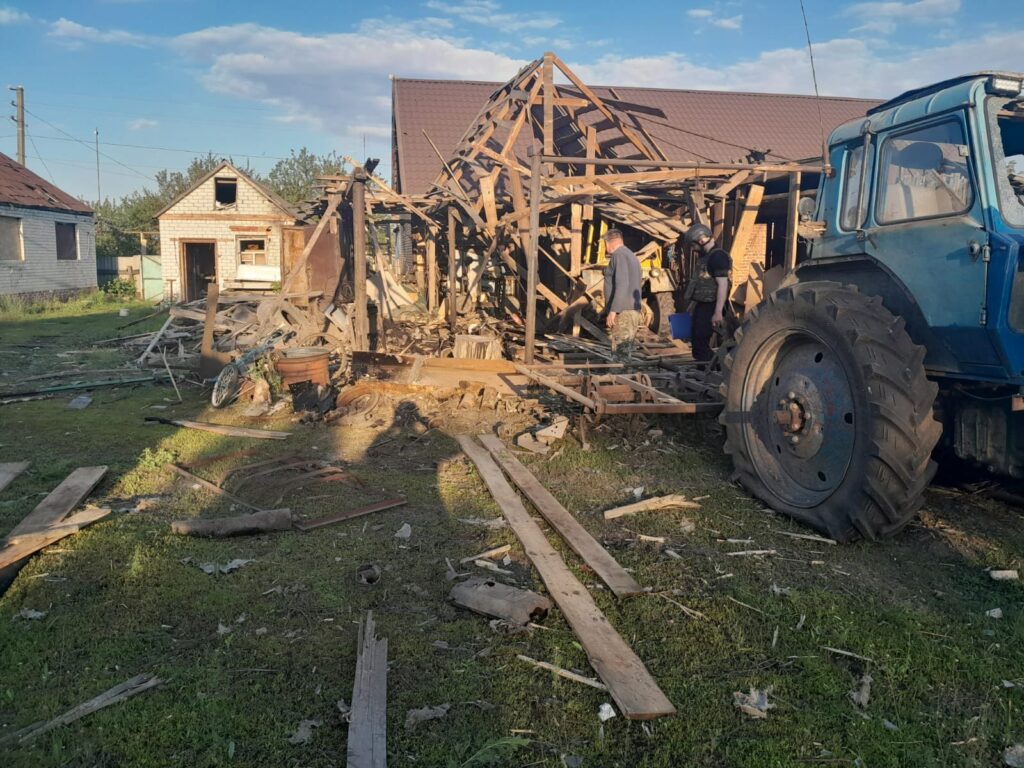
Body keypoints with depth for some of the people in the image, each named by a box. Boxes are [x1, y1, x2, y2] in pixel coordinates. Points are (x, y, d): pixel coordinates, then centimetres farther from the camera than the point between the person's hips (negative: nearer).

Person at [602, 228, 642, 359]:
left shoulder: (619, 255, -8)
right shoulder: (631, 256, 23)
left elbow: (621, 284, -20)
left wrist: (613, 310, -22)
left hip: (622, 312, -10)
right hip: (632, 311, 10)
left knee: (620, 352, -12)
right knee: (625, 352, 10)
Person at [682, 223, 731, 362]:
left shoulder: (718, 256, -14)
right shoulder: (706, 257, 16)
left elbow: (723, 285, -21)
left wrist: (718, 312, -25)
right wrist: (693, 305, 24)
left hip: (708, 309, -10)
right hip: (701, 307, 10)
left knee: (701, 346, -12)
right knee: (698, 344, 15)